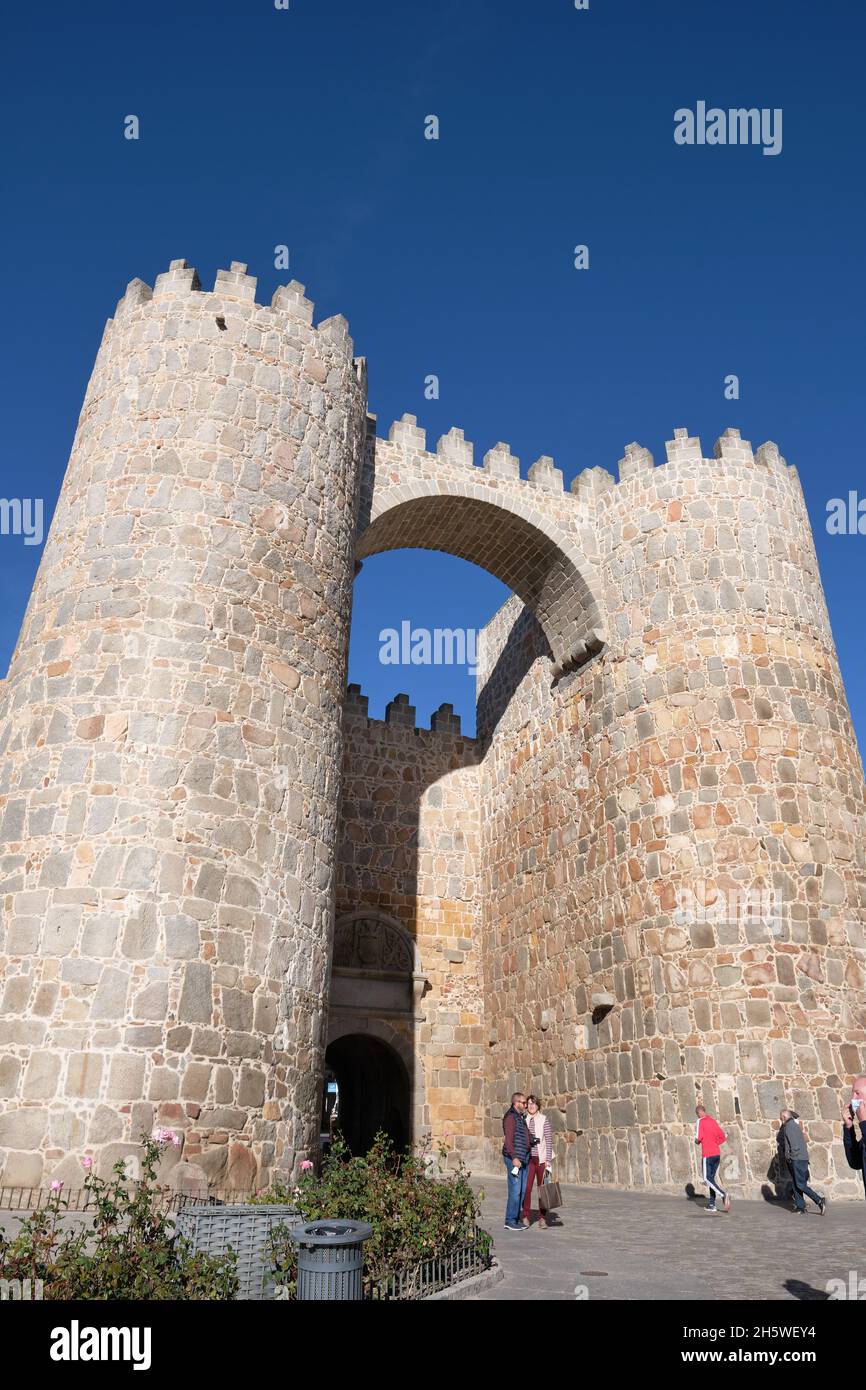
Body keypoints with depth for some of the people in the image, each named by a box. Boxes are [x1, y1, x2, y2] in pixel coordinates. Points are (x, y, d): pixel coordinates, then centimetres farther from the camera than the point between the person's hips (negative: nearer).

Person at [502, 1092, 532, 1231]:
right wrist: (514, 1157, -22)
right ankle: (510, 1221, -2)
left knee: (522, 1190, 9)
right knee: (515, 1190, -8)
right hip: (514, 1158, -9)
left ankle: (516, 1219, 16)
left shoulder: (522, 1118, 18)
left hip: (524, 1159, 9)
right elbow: (508, 1139, -18)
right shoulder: (510, 1117, -11)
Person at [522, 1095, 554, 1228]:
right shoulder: (523, 1120, 5)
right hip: (528, 1158, 1)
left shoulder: (544, 1120, -2)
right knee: (526, 1188, -5)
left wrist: (548, 1160, -8)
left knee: (542, 1188, 4)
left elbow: (549, 1140, -3)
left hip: (541, 1158, -1)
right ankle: (526, 1217, 6)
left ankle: (542, 1218, 14)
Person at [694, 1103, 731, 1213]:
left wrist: (697, 1141, 6)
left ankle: (723, 1194, -24)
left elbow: (698, 1138, -15)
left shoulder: (700, 1121, -7)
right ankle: (712, 1204, 12)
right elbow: (722, 1136, 14)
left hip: (707, 1154, -7)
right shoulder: (713, 1121, 13)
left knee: (708, 1178, -4)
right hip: (717, 1153, 7)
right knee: (711, 1178, 14)